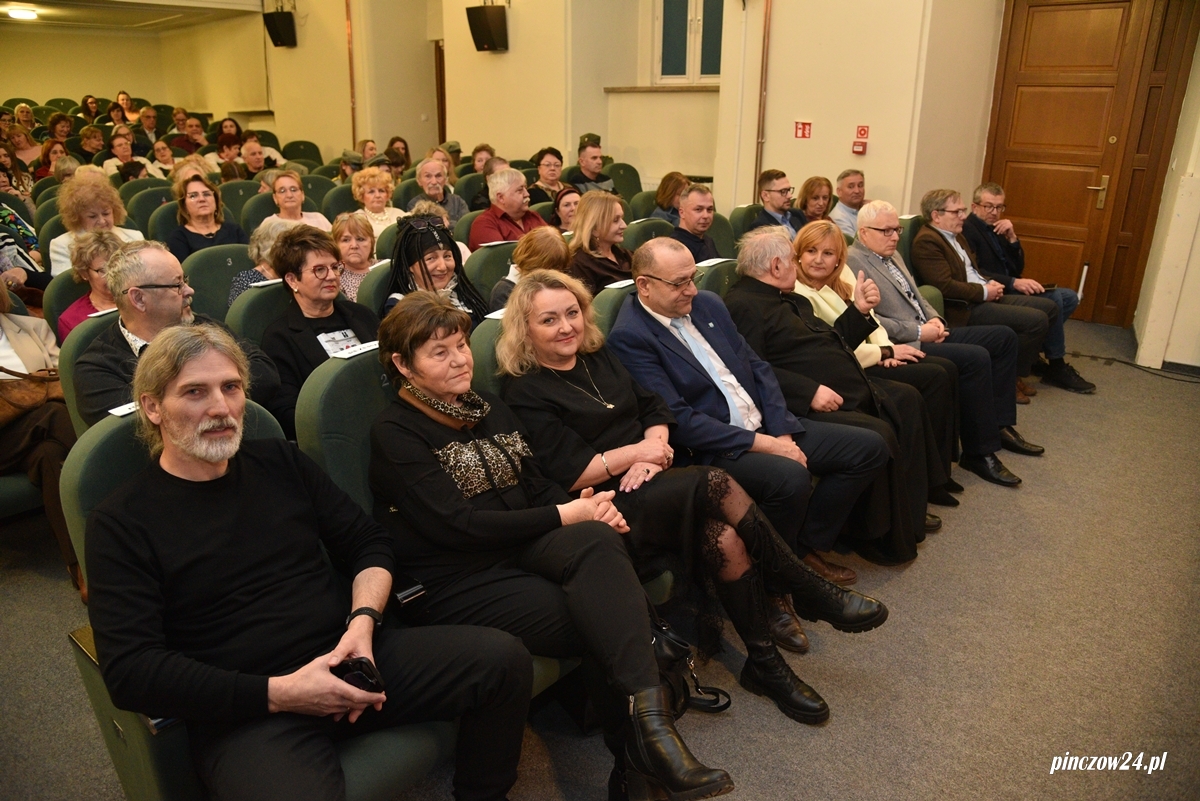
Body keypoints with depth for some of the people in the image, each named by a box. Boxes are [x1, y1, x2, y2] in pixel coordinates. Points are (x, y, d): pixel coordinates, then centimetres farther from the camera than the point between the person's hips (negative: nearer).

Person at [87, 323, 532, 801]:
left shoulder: (280, 462, 11)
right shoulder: (120, 524, -2)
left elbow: (369, 542, 14)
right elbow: (130, 672, -10)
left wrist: (363, 620, -7)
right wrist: (278, 694, -17)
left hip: (348, 661, 5)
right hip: (245, 712, -4)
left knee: (504, 659, -12)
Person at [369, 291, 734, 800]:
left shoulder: (490, 410, 16)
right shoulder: (395, 433, -5)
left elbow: (539, 488, 15)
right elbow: (456, 526, -14)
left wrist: (587, 510, -8)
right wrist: (564, 517, -15)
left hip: (521, 550, 6)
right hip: (457, 583, -5)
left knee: (595, 541, -29)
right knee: (610, 613, -26)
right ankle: (640, 749, -11)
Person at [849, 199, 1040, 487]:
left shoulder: (892, 255, 18)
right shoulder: (852, 261, -13)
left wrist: (934, 318, 3)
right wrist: (918, 332, -18)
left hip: (926, 332, 11)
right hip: (903, 344, -11)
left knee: (1004, 336, 6)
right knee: (976, 357, -26)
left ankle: (999, 424, 12)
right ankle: (979, 452, -15)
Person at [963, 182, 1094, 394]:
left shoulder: (996, 229, 16)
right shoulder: (966, 229, -11)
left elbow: (1017, 268, 11)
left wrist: (1012, 238, -4)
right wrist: (1013, 282, -29)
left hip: (1009, 290, 10)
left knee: (1069, 297, 3)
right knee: (1052, 302, -21)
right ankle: (1056, 367, -4)